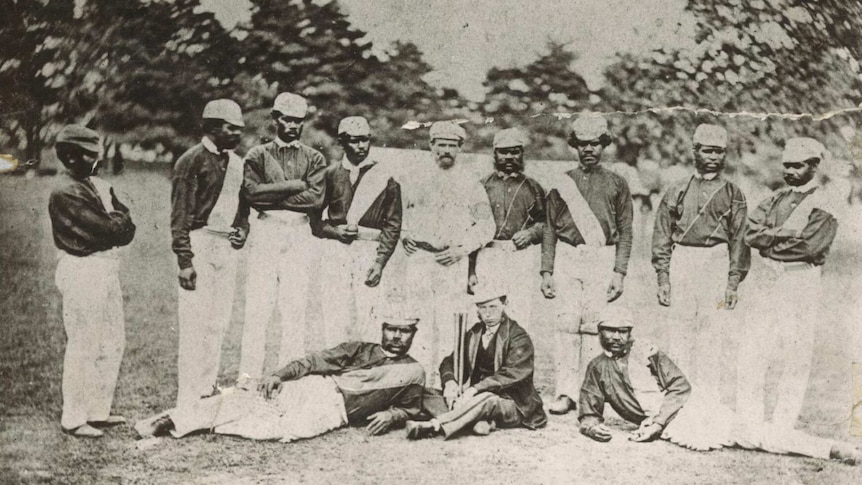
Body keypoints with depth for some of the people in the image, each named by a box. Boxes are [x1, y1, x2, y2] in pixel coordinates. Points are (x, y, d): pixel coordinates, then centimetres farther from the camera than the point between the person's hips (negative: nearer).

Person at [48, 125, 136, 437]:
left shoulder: (100, 186, 13)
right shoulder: (65, 195, -14)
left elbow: (127, 228, 5)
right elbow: (109, 230, -20)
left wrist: (112, 224, -13)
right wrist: (116, 222, -1)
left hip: (108, 269, 9)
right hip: (82, 273, -9)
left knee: (113, 342, 13)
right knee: (84, 347, -4)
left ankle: (99, 411, 24)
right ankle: (73, 419, 7)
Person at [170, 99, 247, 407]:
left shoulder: (236, 163, 15)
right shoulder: (192, 161, -8)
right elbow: (180, 215, -11)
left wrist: (242, 229, 7)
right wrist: (184, 260, -17)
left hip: (227, 246, 7)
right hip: (199, 242, -7)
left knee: (219, 323, 9)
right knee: (195, 323, -7)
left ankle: (207, 389, 18)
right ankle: (188, 397, -3)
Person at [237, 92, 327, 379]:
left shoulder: (313, 159, 13)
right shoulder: (257, 155, 11)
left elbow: (316, 198, -3)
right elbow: (252, 192, -6)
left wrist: (272, 196, -6)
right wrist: (296, 185, -7)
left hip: (299, 233, 1)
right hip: (265, 230, -1)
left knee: (296, 307, -1)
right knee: (257, 305, -5)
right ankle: (249, 375, -3)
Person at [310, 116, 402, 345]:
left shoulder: (385, 177, 6)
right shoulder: (331, 174, 11)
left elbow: (393, 224, 4)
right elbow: (313, 216, 13)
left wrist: (380, 262, -5)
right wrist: (333, 231, -6)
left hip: (370, 251, -1)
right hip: (335, 250, 1)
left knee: (365, 318, -6)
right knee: (335, 317, -4)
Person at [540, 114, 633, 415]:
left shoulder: (616, 185, 10)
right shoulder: (562, 184, 12)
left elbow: (625, 231, 8)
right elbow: (550, 230, 12)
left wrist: (619, 272, -1)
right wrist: (546, 271, 5)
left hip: (603, 259, -1)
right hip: (567, 257, 1)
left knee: (593, 324, -6)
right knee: (568, 323, -7)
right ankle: (566, 392, -6)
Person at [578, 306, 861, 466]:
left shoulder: (647, 353, 7)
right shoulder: (598, 369, 13)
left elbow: (681, 386, -3)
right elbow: (588, 414, 13)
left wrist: (656, 422, -16)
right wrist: (593, 427, -12)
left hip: (687, 406, -1)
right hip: (666, 428, 1)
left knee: (748, 433, -18)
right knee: (699, 441, -28)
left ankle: (833, 450, -21)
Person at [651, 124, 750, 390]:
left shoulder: (733, 194, 8)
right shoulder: (677, 191, 11)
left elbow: (739, 239, 6)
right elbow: (662, 236, 9)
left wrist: (733, 283, -1)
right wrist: (663, 277, 2)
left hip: (716, 262, -1)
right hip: (681, 261, 1)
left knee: (712, 332, -3)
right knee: (680, 330, 1)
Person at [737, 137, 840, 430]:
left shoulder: (822, 206, -6)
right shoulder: (777, 198, 14)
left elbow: (807, 247, -18)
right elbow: (751, 232, 5)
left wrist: (769, 241, -8)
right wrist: (784, 237, -10)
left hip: (801, 283, -6)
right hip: (769, 279, 6)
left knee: (795, 355, -2)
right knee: (751, 348, 4)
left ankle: (782, 428, 5)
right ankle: (749, 422, 12)